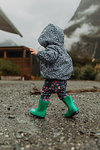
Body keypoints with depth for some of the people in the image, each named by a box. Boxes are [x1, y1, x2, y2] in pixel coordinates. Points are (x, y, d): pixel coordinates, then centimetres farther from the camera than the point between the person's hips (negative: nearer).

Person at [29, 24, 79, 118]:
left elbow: (50, 56, -37)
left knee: (45, 93, 5)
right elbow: (68, 59, 25)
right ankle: (72, 108, 15)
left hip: (54, 77, -9)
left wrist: (38, 53, -27)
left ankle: (40, 111, 18)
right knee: (62, 93, 20)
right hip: (63, 77, 9)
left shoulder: (52, 48, -15)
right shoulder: (60, 48, 14)